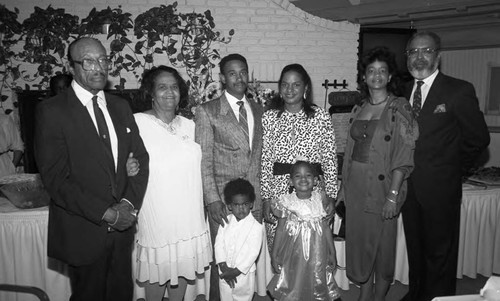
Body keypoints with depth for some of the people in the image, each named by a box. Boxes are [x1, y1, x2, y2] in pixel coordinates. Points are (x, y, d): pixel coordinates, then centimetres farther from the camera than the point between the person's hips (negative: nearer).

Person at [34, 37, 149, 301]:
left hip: (122, 228, 5)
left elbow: (141, 158, 6)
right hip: (83, 234, -4)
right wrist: (106, 213, -17)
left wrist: (129, 203, -9)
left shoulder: (120, 106, 8)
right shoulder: (51, 111, -9)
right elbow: (55, 178, -14)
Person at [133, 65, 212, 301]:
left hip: (189, 217, 5)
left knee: (183, 268, 17)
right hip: (157, 217, -4)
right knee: (158, 272, 10)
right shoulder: (137, 122, -11)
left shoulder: (189, 125, 6)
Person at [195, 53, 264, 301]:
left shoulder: (258, 111, 12)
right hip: (223, 199, -4)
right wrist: (212, 199, -13)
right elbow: (203, 160, -6)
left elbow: (260, 157, 13)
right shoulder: (207, 112, -3)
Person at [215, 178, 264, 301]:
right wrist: (224, 267, -15)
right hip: (225, 273, 4)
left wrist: (236, 271, -18)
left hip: (244, 274, -3)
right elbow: (219, 243, -6)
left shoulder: (256, 227, -15)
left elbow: (253, 253, -18)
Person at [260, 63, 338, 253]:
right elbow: (264, 161, 3)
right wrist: (265, 198, 0)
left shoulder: (320, 117, 2)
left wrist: (330, 196, -1)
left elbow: (330, 159, 2)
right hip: (278, 191, 1)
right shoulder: (269, 118, 4)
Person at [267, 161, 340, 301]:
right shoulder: (287, 202, -8)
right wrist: (274, 254, 3)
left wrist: (332, 253, 7)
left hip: (317, 253, 1)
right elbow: (280, 230, 0)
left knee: (316, 284, 11)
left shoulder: (320, 200, -3)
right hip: (293, 254, -1)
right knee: (293, 285, 9)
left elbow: (326, 228, 3)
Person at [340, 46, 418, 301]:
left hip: (381, 187, -5)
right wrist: (344, 187, 8)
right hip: (355, 187, 5)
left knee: (382, 247, 8)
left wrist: (393, 195, -19)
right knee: (359, 244, 14)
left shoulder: (399, 108, -7)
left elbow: (403, 156, -13)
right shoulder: (358, 110, 9)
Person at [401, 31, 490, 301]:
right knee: (415, 248, 19)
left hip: (439, 188, -5)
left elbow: (478, 139, -4)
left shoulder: (459, 91, -10)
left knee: (440, 252, 9)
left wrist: (452, 168, 1)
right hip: (409, 187, 5)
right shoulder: (405, 91, 7)